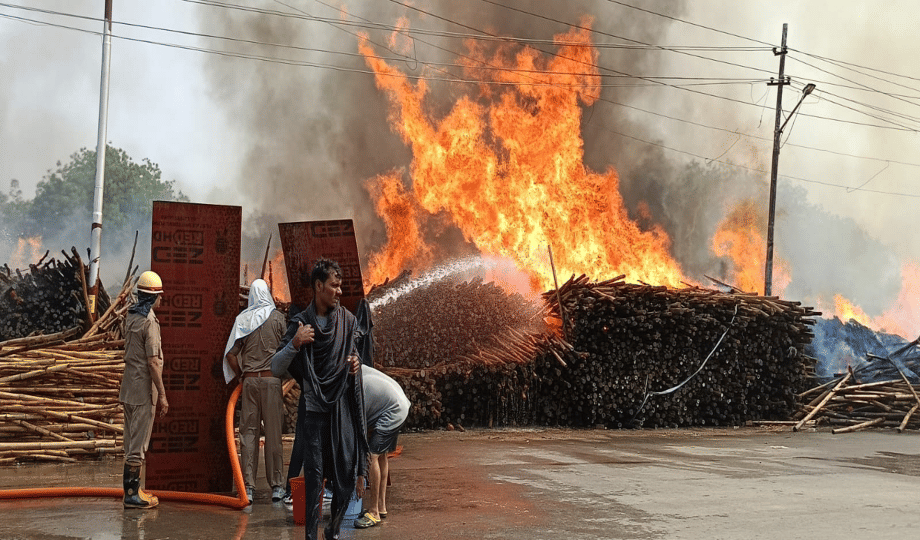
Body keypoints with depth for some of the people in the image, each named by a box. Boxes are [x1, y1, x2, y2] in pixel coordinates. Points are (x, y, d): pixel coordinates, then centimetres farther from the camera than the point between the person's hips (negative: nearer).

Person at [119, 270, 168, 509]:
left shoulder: (130, 316, 9)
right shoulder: (149, 322, -17)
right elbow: (153, 362, -19)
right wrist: (162, 395, -15)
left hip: (129, 386, 9)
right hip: (143, 389, -9)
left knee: (132, 442, 13)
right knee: (138, 443, -5)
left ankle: (132, 489, 19)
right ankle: (132, 494, -3)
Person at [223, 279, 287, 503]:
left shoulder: (242, 319, 3)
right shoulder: (277, 318, 0)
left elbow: (230, 353, 0)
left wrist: (240, 375, 12)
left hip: (249, 380, 2)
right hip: (272, 378, -1)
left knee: (248, 432, 5)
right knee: (273, 432, 4)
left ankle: (248, 487, 5)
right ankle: (276, 485, 8)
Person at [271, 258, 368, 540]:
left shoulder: (347, 320, 5)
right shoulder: (300, 323, -3)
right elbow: (276, 368, -4)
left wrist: (356, 364, -1)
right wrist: (294, 344, -20)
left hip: (343, 406, 3)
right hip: (315, 408, -2)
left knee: (348, 474, 3)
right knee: (314, 477, -3)